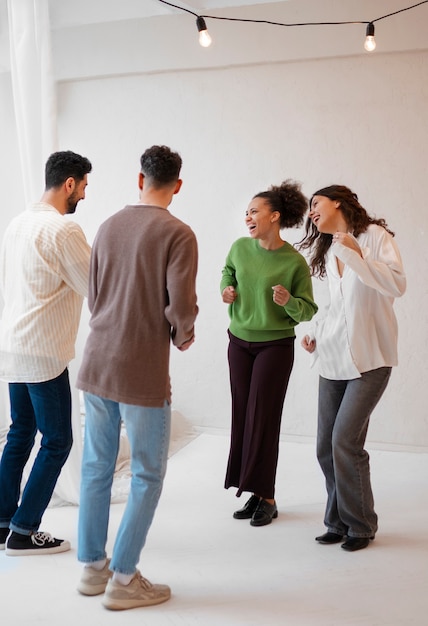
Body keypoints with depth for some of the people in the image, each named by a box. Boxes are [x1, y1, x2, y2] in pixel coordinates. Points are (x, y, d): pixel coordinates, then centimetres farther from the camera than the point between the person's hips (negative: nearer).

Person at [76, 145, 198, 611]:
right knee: (147, 476, 7)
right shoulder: (177, 234, -11)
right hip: (143, 372, -6)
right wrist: (183, 338, 4)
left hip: (96, 363, 6)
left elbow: (93, 295, 12)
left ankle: (92, 566, 27)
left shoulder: (109, 226, 7)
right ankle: (123, 579, 13)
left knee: (96, 467, 15)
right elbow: (181, 305, -16)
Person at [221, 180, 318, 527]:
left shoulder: (295, 262, -14)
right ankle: (256, 494, 18)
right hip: (240, 342, 5)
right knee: (242, 418, 7)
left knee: (263, 419, -4)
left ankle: (266, 498, 10)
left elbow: (308, 311, -8)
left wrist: (289, 301, -28)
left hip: (276, 345, -5)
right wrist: (227, 288, 0)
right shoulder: (240, 247, -2)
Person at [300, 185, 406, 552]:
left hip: (369, 360, -6)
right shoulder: (329, 253, 17)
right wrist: (318, 335, 8)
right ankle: (338, 522, 19)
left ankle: (361, 525, 7)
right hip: (334, 360, 6)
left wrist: (355, 253, -20)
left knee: (345, 441, -12)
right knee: (326, 448, 3)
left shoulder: (374, 235, -3)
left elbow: (397, 285, -16)